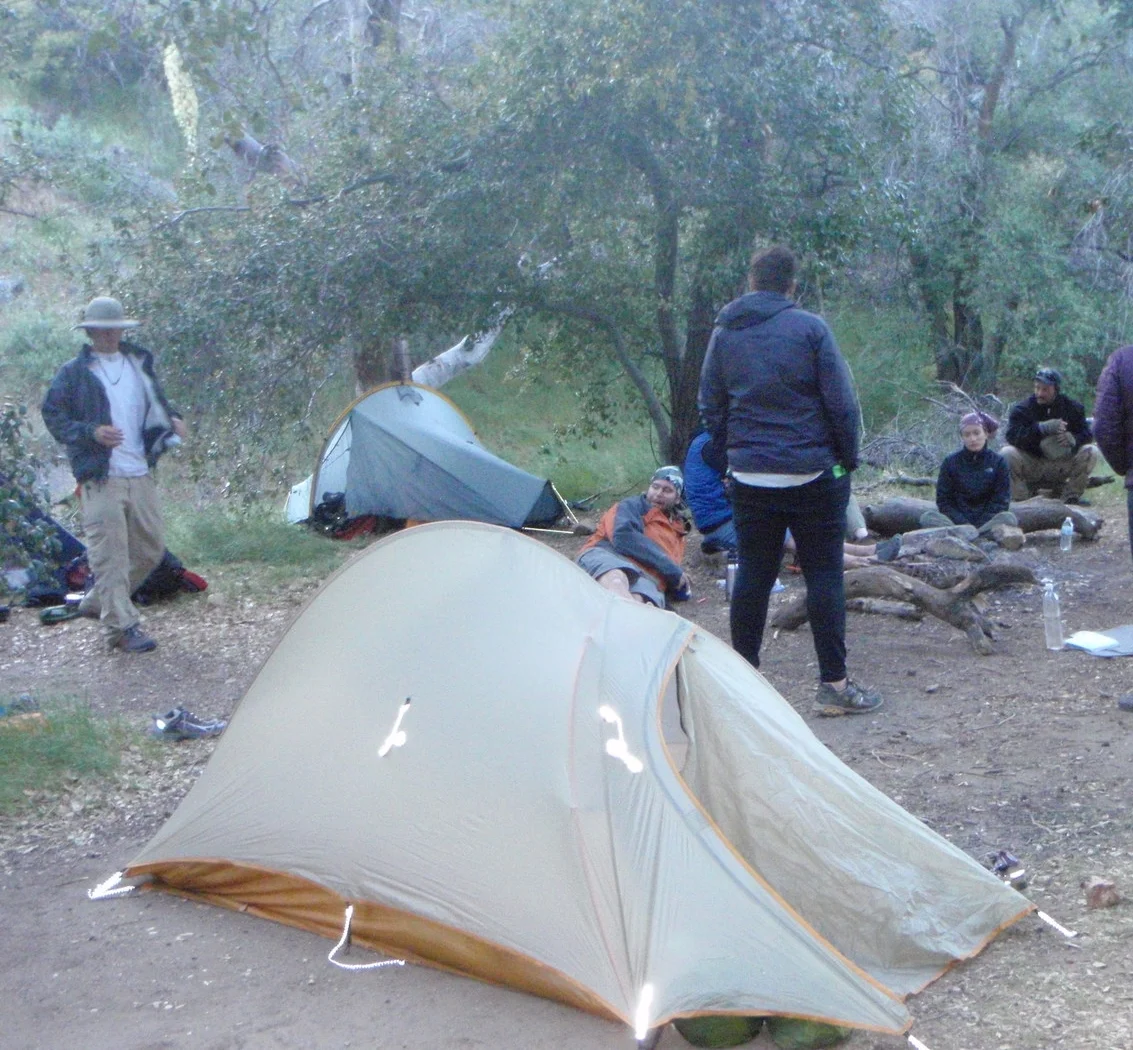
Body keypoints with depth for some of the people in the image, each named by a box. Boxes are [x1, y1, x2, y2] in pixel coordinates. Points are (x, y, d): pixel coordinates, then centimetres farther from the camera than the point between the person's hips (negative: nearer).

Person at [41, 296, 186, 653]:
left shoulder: (140, 365, 15)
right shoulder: (73, 372, 0)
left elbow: (156, 405, 26)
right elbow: (52, 415, -1)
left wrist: (172, 421, 4)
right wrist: (90, 432, -17)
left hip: (141, 475, 6)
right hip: (100, 478, -6)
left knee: (152, 547, 10)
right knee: (110, 553, -9)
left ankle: (99, 601, 27)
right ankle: (121, 627, -3)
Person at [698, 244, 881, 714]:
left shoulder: (723, 333, 6)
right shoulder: (810, 328, -7)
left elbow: (711, 406, 11)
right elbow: (841, 402, -7)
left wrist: (726, 461, 18)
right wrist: (848, 459, 4)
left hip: (749, 477, 4)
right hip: (812, 474, -4)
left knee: (752, 575, 9)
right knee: (823, 573, 2)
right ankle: (833, 681, 4)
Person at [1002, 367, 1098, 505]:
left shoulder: (1073, 407, 1)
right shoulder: (1021, 408, -9)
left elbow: (1086, 434, -4)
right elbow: (1012, 435, -24)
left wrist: (1073, 439, -29)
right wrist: (1043, 428, -36)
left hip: (1061, 465, 2)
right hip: (1031, 465, -2)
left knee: (1091, 452, -18)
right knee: (1008, 453, -30)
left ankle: (1070, 497, -7)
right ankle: (1021, 498, -13)